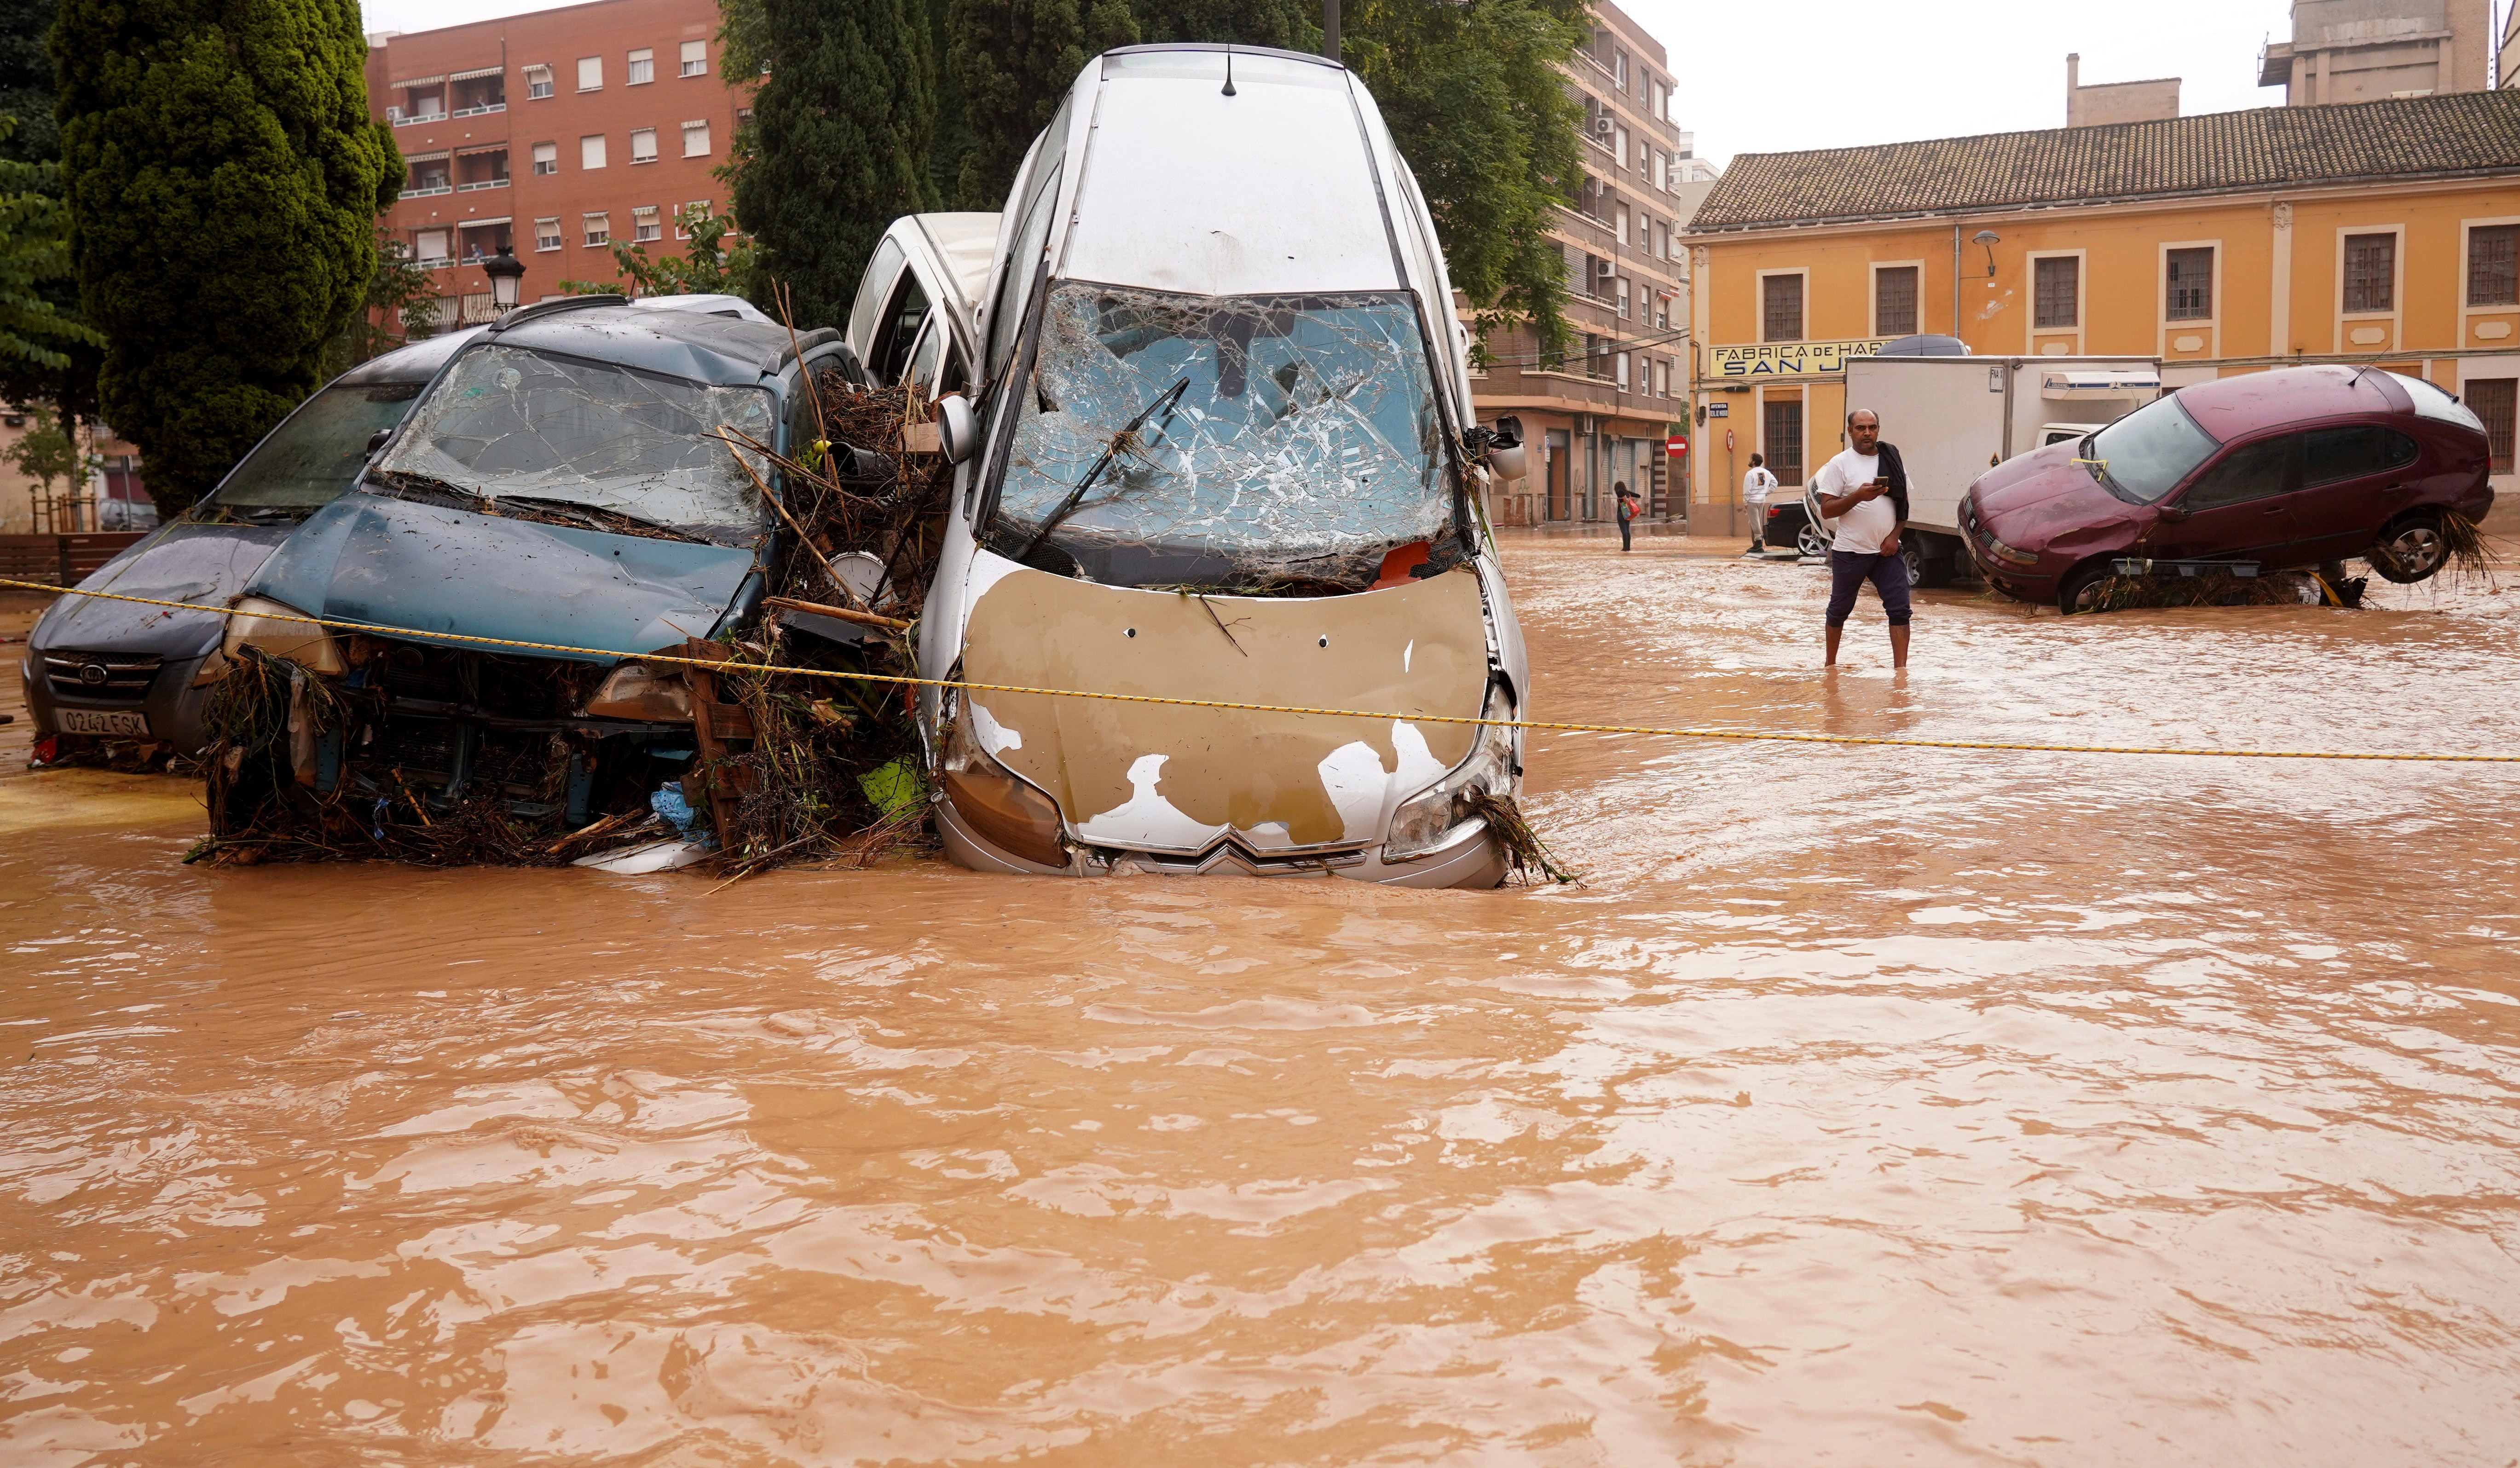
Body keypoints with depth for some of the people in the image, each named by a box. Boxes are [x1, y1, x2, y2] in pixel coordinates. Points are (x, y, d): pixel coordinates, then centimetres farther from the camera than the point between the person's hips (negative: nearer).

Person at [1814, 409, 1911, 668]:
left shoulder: (1892, 459, 8)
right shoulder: (1840, 464, -4)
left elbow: (1904, 503, 12)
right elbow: (1826, 509, -9)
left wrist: (1894, 536, -2)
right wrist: (1858, 497, -23)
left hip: (1887, 550, 3)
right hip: (1850, 551, -3)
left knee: (1900, 608, -7)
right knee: (1840, 609, 10)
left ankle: (1900, 667, -7)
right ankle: (1830, 664, 27)